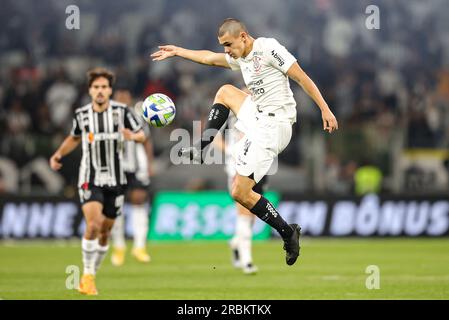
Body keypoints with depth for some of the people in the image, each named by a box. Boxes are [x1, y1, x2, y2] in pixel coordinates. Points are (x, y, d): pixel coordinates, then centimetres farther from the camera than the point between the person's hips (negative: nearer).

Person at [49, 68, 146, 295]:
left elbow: (141, 135, 1)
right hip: (90, 179, -1)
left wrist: (133, 136, -21)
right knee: (93, 225, -21)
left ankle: (90, 277, 26)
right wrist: (58, 155, 10)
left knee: (105, 232, 9)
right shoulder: (81, 114, 1)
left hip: (114, 180, 1)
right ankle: (87, 275, -8)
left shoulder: (121, 111, -3)